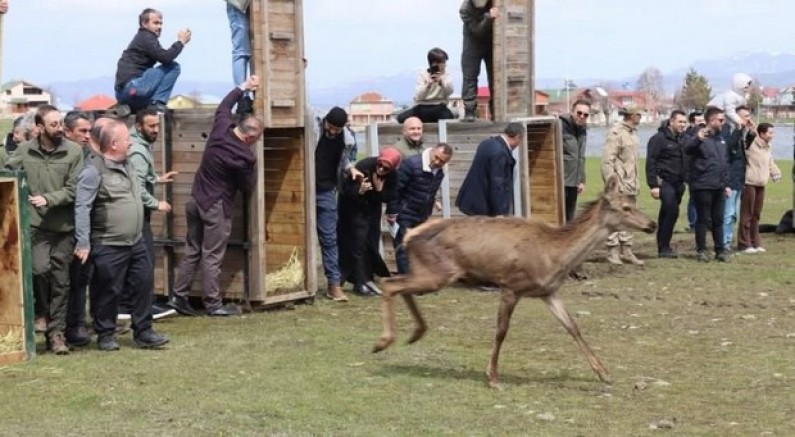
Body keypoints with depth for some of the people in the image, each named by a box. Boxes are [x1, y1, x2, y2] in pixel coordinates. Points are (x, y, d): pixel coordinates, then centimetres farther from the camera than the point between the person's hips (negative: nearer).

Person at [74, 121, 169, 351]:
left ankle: (143, 332, 19)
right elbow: (82, 208, -18)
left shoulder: (127, 164, 11)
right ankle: (105, 335, 16)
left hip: (136, 242, 8)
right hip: (109, 246, -8)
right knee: (108, 291, 3)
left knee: (142, 286, 10)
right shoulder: (94, 171, -16)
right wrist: (83, 243, -21)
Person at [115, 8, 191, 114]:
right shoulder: (146, 37, -5)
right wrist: (181, 42, -5)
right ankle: (157, 102, -11)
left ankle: (127, 106, 12)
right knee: (173, 67, -7)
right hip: (133, 88, -10)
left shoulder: (141, 38, 24)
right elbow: (165, 58, -16)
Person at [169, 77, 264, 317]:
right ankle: (213, 304, 5)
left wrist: (243, 87, 21)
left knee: (192, 250, 14)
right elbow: (247, 188, -7)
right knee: (212, 257, -1)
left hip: (196, 199, 8)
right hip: (216, 206, -8)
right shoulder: (243, 157, -23)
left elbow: (224, 106, 18)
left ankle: (179, 296, 15)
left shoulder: (221, 129, -5)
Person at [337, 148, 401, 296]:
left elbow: (389, 197, -15)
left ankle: (367, 279, 20)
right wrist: (360, 190, -49)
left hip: (372, 210, 5)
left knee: (371, 244, 9)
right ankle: (360, 283, -7)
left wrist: (380, 189, -33)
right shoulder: (363, 166, -31)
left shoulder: (393, 175, -18)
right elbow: (347, 191, -30)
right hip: (353, 208, -5)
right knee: (357, 243, -9)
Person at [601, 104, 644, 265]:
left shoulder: (632, 133, 14)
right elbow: (607, 160, -17)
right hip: (618, 185, -9)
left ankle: (626, 251, 19)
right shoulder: (616, 133, -12)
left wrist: (635, 182, 15)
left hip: (630, 184, 9)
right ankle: (613, 252, 1)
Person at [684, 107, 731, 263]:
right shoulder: (701, 137, -10)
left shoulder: (721, 139, 15)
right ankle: (702, 250, 8)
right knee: (703, 219, 0)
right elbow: (687, 149, -31)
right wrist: (697, 139, -50)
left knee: (718, 220, 11)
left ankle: (720, 250, 17)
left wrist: (726, 184, 17)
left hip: (719, 187, 7)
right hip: (703, 186, -7)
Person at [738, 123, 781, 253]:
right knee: (747, 214, -4)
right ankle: (744, 244, 2)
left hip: (761, 185, 9)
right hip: (749, 183, -9)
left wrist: (775, 172, 13)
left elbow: (770, 163, 26)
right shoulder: (751, 144, -11)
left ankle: (755, 242, 22)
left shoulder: (767, 147, 17)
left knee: (756, 215, 14)